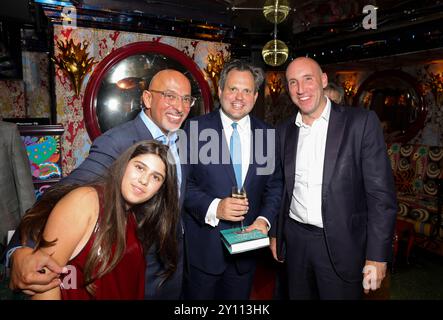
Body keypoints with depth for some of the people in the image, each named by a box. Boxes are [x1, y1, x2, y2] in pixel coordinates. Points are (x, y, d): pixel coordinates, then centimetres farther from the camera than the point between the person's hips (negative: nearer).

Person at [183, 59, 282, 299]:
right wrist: (213, 207, -21)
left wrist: (264, 219, -8)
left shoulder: (267, 134, 3)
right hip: (202, 247, -2)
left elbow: (275, 184, 7)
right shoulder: (195, 129, -7)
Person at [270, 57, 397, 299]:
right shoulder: (284, 131, 4)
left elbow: (381, 194, -10)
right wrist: (275, 233, 11)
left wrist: (377, 256, -12)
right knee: (298, 296, 18)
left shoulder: (361, 122, -9)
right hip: (295, 241, 4)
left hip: (341, 244, -3)